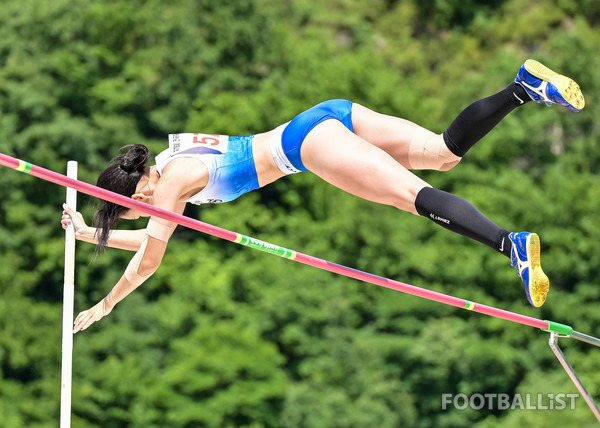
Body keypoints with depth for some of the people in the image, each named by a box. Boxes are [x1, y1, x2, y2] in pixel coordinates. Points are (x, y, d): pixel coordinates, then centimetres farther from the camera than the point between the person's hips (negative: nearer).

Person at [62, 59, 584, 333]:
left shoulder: (174, 179, 1)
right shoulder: (170, 158, 26)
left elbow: (147, 263, 5)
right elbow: (152, 239, 42)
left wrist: (102, 308, 16)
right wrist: (89, 232, 38)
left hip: (309, 141, -8)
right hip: (329, 117, 8)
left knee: (415, 194, -24)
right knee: (445, 153, -5)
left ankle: (510, 243, -42)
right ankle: (525, 86, -18)